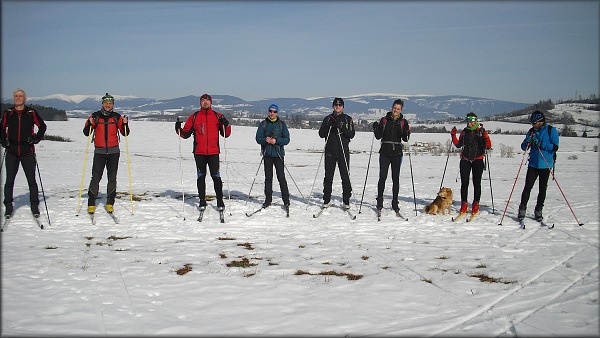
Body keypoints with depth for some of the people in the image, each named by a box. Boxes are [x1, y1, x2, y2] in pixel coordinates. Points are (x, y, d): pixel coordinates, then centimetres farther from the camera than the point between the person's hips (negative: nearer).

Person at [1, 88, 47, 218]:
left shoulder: (31, 113, 2)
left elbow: (42, 126, 12)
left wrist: (36, 138, 1)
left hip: (27, 151, -1)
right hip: (11, 152, 1)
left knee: (31, 180, 1)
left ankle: (34, 206, 11)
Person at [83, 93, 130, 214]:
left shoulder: (117, 117, 5)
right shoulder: (95, 116, 3)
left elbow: (125, 133, 5)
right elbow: (86, 133, 3)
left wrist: (125, 124, -12)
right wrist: (90, 123, -15)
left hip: (114, 152, 1)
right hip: (99, 152, -1)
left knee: (112, 178, 4)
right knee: (96, 178, -6)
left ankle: (110, 204, 13)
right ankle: (91, 204, 3)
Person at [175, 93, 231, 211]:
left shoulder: (217, 116, 6)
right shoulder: (194, 117, 8)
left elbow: (226, 134, 3)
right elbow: (186, 134, 9)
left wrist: (226, 125, -15)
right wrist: (179, 129, -10)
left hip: (213, 152, -1)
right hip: (199, 152, 1)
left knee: (216, 176, -1)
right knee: (201, 176, 7)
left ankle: (220, 201, 7)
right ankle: (202, 201, 15)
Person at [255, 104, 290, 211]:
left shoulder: (281, 124, 5)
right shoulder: (263, 124, 9)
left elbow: (287, 139, 0)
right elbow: (258, 138, 5)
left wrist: (276, 141, -16)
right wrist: (265, 140, -16)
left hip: (278, 154, -2)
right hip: (267, 154, 2)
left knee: (281, 177, -7)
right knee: (268, 178, 8)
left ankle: (286, 201, -3)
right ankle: (268, 200, 16)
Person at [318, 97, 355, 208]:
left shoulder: (348, 119, 8)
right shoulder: (328, 118, 11)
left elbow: (352, 135, -2)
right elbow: (321, 134, 5)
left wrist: (342, 127, -16)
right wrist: (329, 125, -11)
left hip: (343, 151, -1)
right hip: (330, 151, 1)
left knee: (345, 176, -3)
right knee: (328, 176, 2)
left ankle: (346, 201, 4)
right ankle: (326, 200, 10)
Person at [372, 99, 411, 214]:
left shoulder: (403, 122, 6)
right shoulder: (384, 120, 5)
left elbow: (405, 139, -1)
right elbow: (378, 136, 2)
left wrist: (406, 133, -21)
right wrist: (376, 129, -15)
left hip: (397, 153, 1)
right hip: (385, 152, -1)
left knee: (396, 178, 4)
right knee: (382, 177, -6)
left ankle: (395, 203, 12)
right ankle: (379, 202, 3)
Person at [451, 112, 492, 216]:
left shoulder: (481, 131, 0)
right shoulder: (464, 132, 9)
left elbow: (488, 146, -5)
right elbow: (458, 145, 16)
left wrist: (485, 136, -20)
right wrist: (453, 136, 4)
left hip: (478, 160, -2)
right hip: (465, 160, 2)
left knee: (477, 183, 2)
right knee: (464, 183, -1)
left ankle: (476, 204, 12)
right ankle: (464, 203, 10)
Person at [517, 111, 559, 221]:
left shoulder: (552, 131, -4)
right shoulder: (531, 131, 7)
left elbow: (554, 147, -13)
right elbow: (523, 147, 7)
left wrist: (540, 144, -23)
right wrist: (527, 142, -15)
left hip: (545, 165, -2)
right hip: (533, 164, 2)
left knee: (543, 189, 6)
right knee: (527, 187, -4)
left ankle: (538, 211, 16)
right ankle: (522, 209, 2)